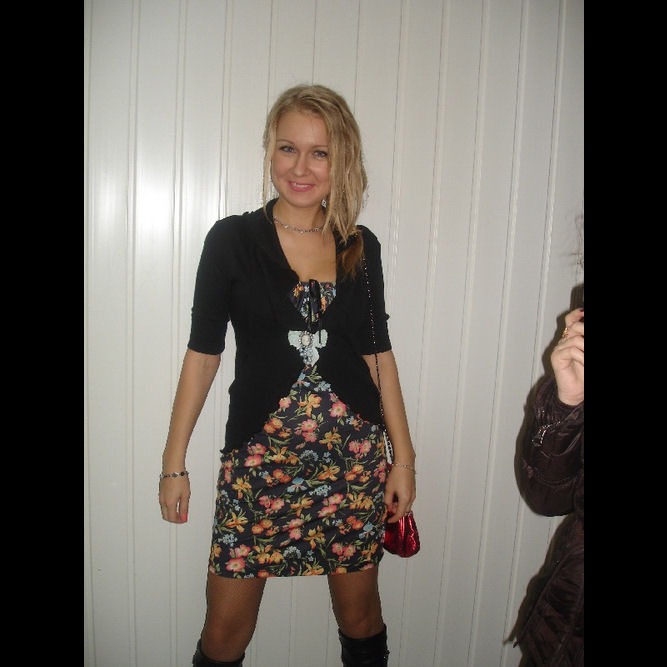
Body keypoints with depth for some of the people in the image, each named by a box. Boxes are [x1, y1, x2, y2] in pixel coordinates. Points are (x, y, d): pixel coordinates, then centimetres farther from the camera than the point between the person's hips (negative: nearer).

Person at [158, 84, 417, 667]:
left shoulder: (361, 247, 5)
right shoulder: (232, 239, -1)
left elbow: (379, 352, 8)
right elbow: (203, 352, 0)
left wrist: (404, 457, 6)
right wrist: (174, 462, 0)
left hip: (355, 456, 2)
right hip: (259, 456, -1)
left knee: (360, 613, 14)